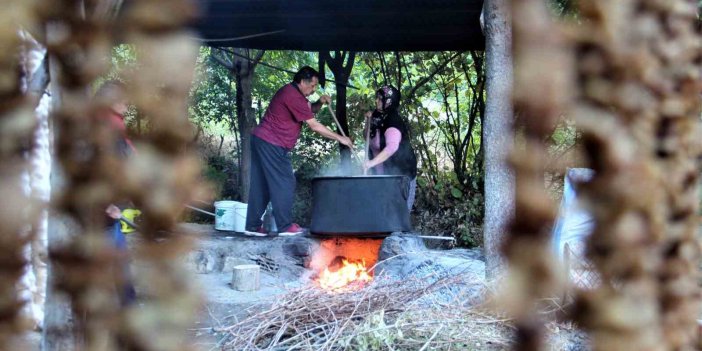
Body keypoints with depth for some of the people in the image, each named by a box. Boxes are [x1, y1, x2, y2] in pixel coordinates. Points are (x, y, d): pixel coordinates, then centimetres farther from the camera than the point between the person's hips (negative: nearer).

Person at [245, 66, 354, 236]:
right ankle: (285, 226, -2)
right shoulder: (294, 97, -17)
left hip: (260, 140, 10)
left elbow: (310, 111, 24)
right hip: (272, 145, -10)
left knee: (260, 185, 9)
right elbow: (314, 125, -16)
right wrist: (340, 138, -10)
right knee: (284, 183, -5)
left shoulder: (291, 92, 14)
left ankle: (253, 226, 11)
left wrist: (320, 102, 2)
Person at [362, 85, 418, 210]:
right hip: (383, 174, 9)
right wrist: (368, 121, 6)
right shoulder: (378, 118, 9)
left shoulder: (393, 122, -20)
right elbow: (370, 139, 23)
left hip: (400, 174, -9)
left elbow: (392, 147, -37)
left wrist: (373, 162, -49)